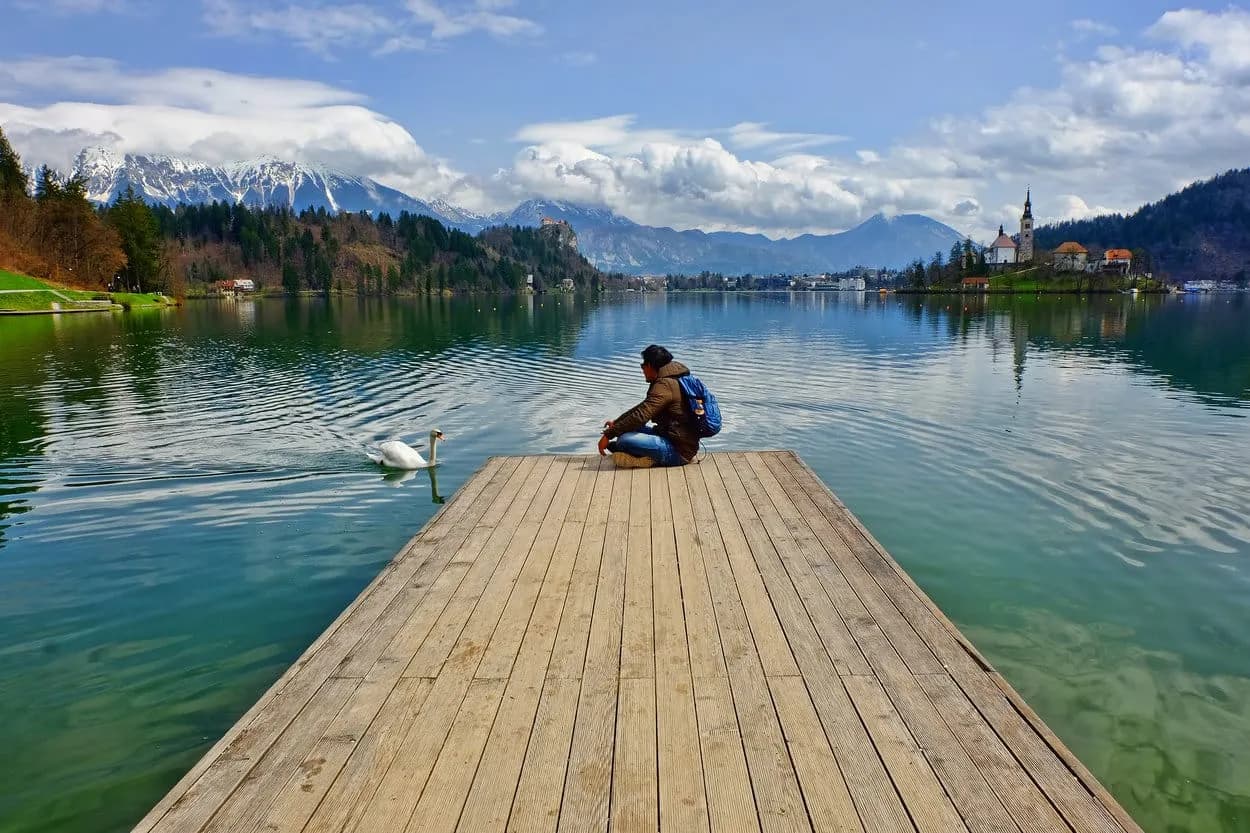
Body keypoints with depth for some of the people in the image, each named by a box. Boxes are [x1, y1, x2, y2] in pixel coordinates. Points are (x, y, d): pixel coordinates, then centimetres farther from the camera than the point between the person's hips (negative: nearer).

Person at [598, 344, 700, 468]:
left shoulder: (665, 385, -18)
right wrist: (616, 422, 23)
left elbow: (640, 416, -24)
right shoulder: (671, 380, 14)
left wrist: (608, 435, -17)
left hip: (678, 451, -10)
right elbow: (643, 408, 23)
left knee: (625, 439, -26)